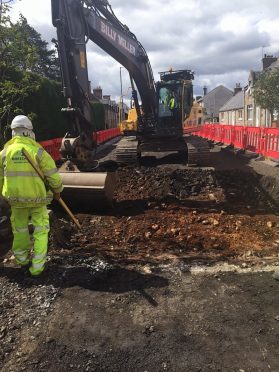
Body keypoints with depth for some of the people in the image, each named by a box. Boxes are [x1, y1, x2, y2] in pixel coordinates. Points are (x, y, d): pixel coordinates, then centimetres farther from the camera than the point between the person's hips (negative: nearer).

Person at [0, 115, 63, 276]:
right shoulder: (37, 150, -14)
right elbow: (53, 175, -12)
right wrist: (57, 190, 6)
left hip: (15, 198, 3)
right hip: (37, 198, -3)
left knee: (20, 228, 22)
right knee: (40, 230, 11)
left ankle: (22, 258, 39)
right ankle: (37, 266, 12)